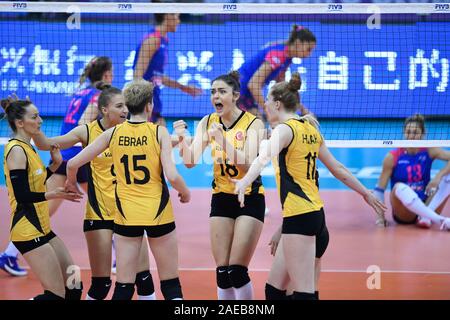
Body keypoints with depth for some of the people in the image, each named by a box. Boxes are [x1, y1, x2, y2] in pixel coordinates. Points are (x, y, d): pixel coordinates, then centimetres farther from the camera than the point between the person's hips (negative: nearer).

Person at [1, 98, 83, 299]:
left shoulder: (26, 148, 13)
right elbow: (22, 195, -21)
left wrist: (55, 164, 7)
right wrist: (53, 195, -31)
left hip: (41, 228, 10)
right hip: (28, 232, -10)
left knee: (74, 287, 9)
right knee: (57, 295, -9)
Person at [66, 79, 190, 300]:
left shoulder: (113, 133, 0)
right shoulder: (159, 132, -8)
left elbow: (73, 163, 1)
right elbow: (172, 176, -17)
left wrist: (71, 182, 23)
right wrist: (185, 192, 5)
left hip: (126, 215, 2)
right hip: (158, 214, -2)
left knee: (123, 287, 7)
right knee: (171, 284, 9)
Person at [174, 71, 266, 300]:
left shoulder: (253, 123, -11)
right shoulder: (208, 123, 1)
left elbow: (247, 164, -22)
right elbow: (190, 162, -6)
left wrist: (223, 141, -32)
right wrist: (182, 139, -23)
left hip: (250, 198, -4)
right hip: (221, 198, 4)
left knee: (237, 271, -9)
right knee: (222, 272, 3)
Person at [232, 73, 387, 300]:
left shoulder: (285, 129, -9)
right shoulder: (310, 129, 15)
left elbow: (265, 157, -30)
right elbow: (337, 168, 21)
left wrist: (244, 181, -47)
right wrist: (366, 193, 32)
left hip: (299, 217, -9)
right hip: (316, 214, 9)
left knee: (304, 293, -10)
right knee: (274, 289, 12)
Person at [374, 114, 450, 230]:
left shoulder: (429, 151, -1)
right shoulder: (392, 157, -7)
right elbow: (380, 188, -6)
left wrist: (439, 176, -26)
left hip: (425, 206, 3)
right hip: (403, 214, -3)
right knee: (400, 187, -34)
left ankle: (426, 217, -28)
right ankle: (440, 220, -40)